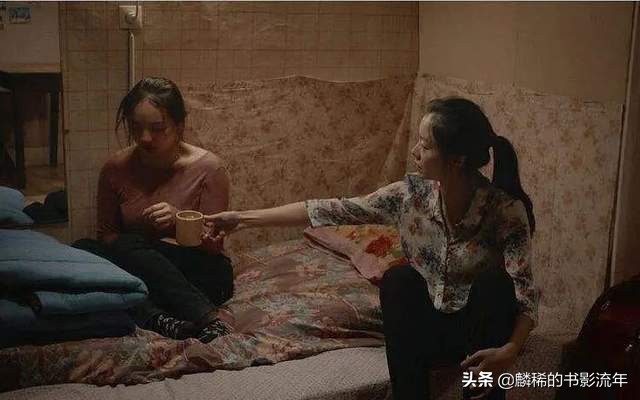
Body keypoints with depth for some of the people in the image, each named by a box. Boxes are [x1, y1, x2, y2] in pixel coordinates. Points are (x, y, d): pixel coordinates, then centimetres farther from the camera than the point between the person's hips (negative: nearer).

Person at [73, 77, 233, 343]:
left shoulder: (208, 167, -8)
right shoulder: (116, 168, 1)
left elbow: (213, 245, -6)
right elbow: (106, 233, 10)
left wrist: (178, 220, -25)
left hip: (199, 274, -4)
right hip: (137, 274, 4)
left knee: (129, 245, -29)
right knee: (80, 249, -22)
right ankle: (157, 317, -39)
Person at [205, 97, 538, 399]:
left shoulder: (506, 210, -22)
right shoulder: (410, 193, -14)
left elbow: (525, 290, -24)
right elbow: (334, 211, -13)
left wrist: (511, 350, -44)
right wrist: (244, 218, -13)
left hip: (483, 325, -2)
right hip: (426, 322, 2)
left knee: (496, 282, -31)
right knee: (398, 279, -27)